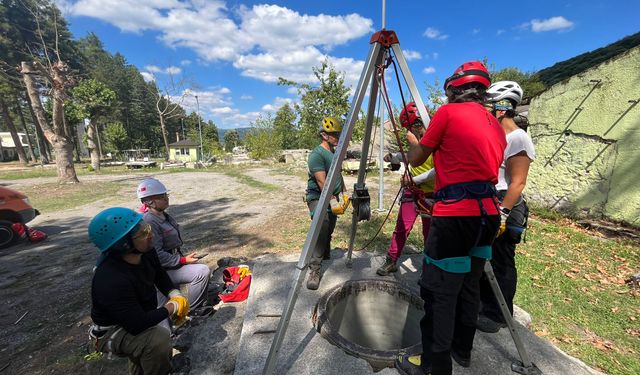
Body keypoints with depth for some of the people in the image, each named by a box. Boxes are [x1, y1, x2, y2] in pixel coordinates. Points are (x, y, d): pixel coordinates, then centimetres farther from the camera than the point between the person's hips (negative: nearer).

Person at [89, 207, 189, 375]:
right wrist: (172, 307, -22)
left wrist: (175, 296, -13)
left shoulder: (145, 252, -16)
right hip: (111, 331, -7)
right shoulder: (111, 280, -38)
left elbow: (159, 275, 3)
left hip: (136, 317, 8)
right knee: (159, 338, -29)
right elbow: (138, 324, -36)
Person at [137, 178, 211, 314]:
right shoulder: (150, 222, -23)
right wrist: (183, 260, -23)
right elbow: (157, 255, -26)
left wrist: (183, 257, 9)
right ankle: (193, 308, 1)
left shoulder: (164, 216, 7)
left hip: (174, 260, 10)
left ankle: (200, 303, 28)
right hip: (163, 270, -10)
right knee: (203, 272, -19)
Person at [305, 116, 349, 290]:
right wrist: (333, 200, -24)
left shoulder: (335, 153, 14)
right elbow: (322, 182, -22)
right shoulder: (316, 154, -15)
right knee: (321, 227, -23)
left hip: (333, 198, 8)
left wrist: (344, 194, 19)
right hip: (318, 197, -8)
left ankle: (326, 257, 35)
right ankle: (315, 270, -18)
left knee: (329, 231, 15)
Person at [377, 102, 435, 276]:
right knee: (402, 227, 3)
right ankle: (391, 261, 15)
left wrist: (415, 179, -24)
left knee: (429, 232, 10)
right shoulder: (417, 140, 9)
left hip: (430, 194, -5)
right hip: (412, 191, 5)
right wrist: (393, 156, 11)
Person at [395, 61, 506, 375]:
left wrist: (412, 140, 24)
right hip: (488, 215, 9)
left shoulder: (448, 112, -2)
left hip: (455, 216, -8)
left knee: (439, 292, 2)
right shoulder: (496, 125, 18)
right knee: (469, 286, 20)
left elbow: (415, 159, 2)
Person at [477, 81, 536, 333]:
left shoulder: (518, 138, -12)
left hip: (504, 209, -9)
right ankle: (482, 305, 34)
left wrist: (503, 214, -23)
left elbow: (517, 182, -18)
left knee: (500, 264, 4)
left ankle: (497, 316, 21)